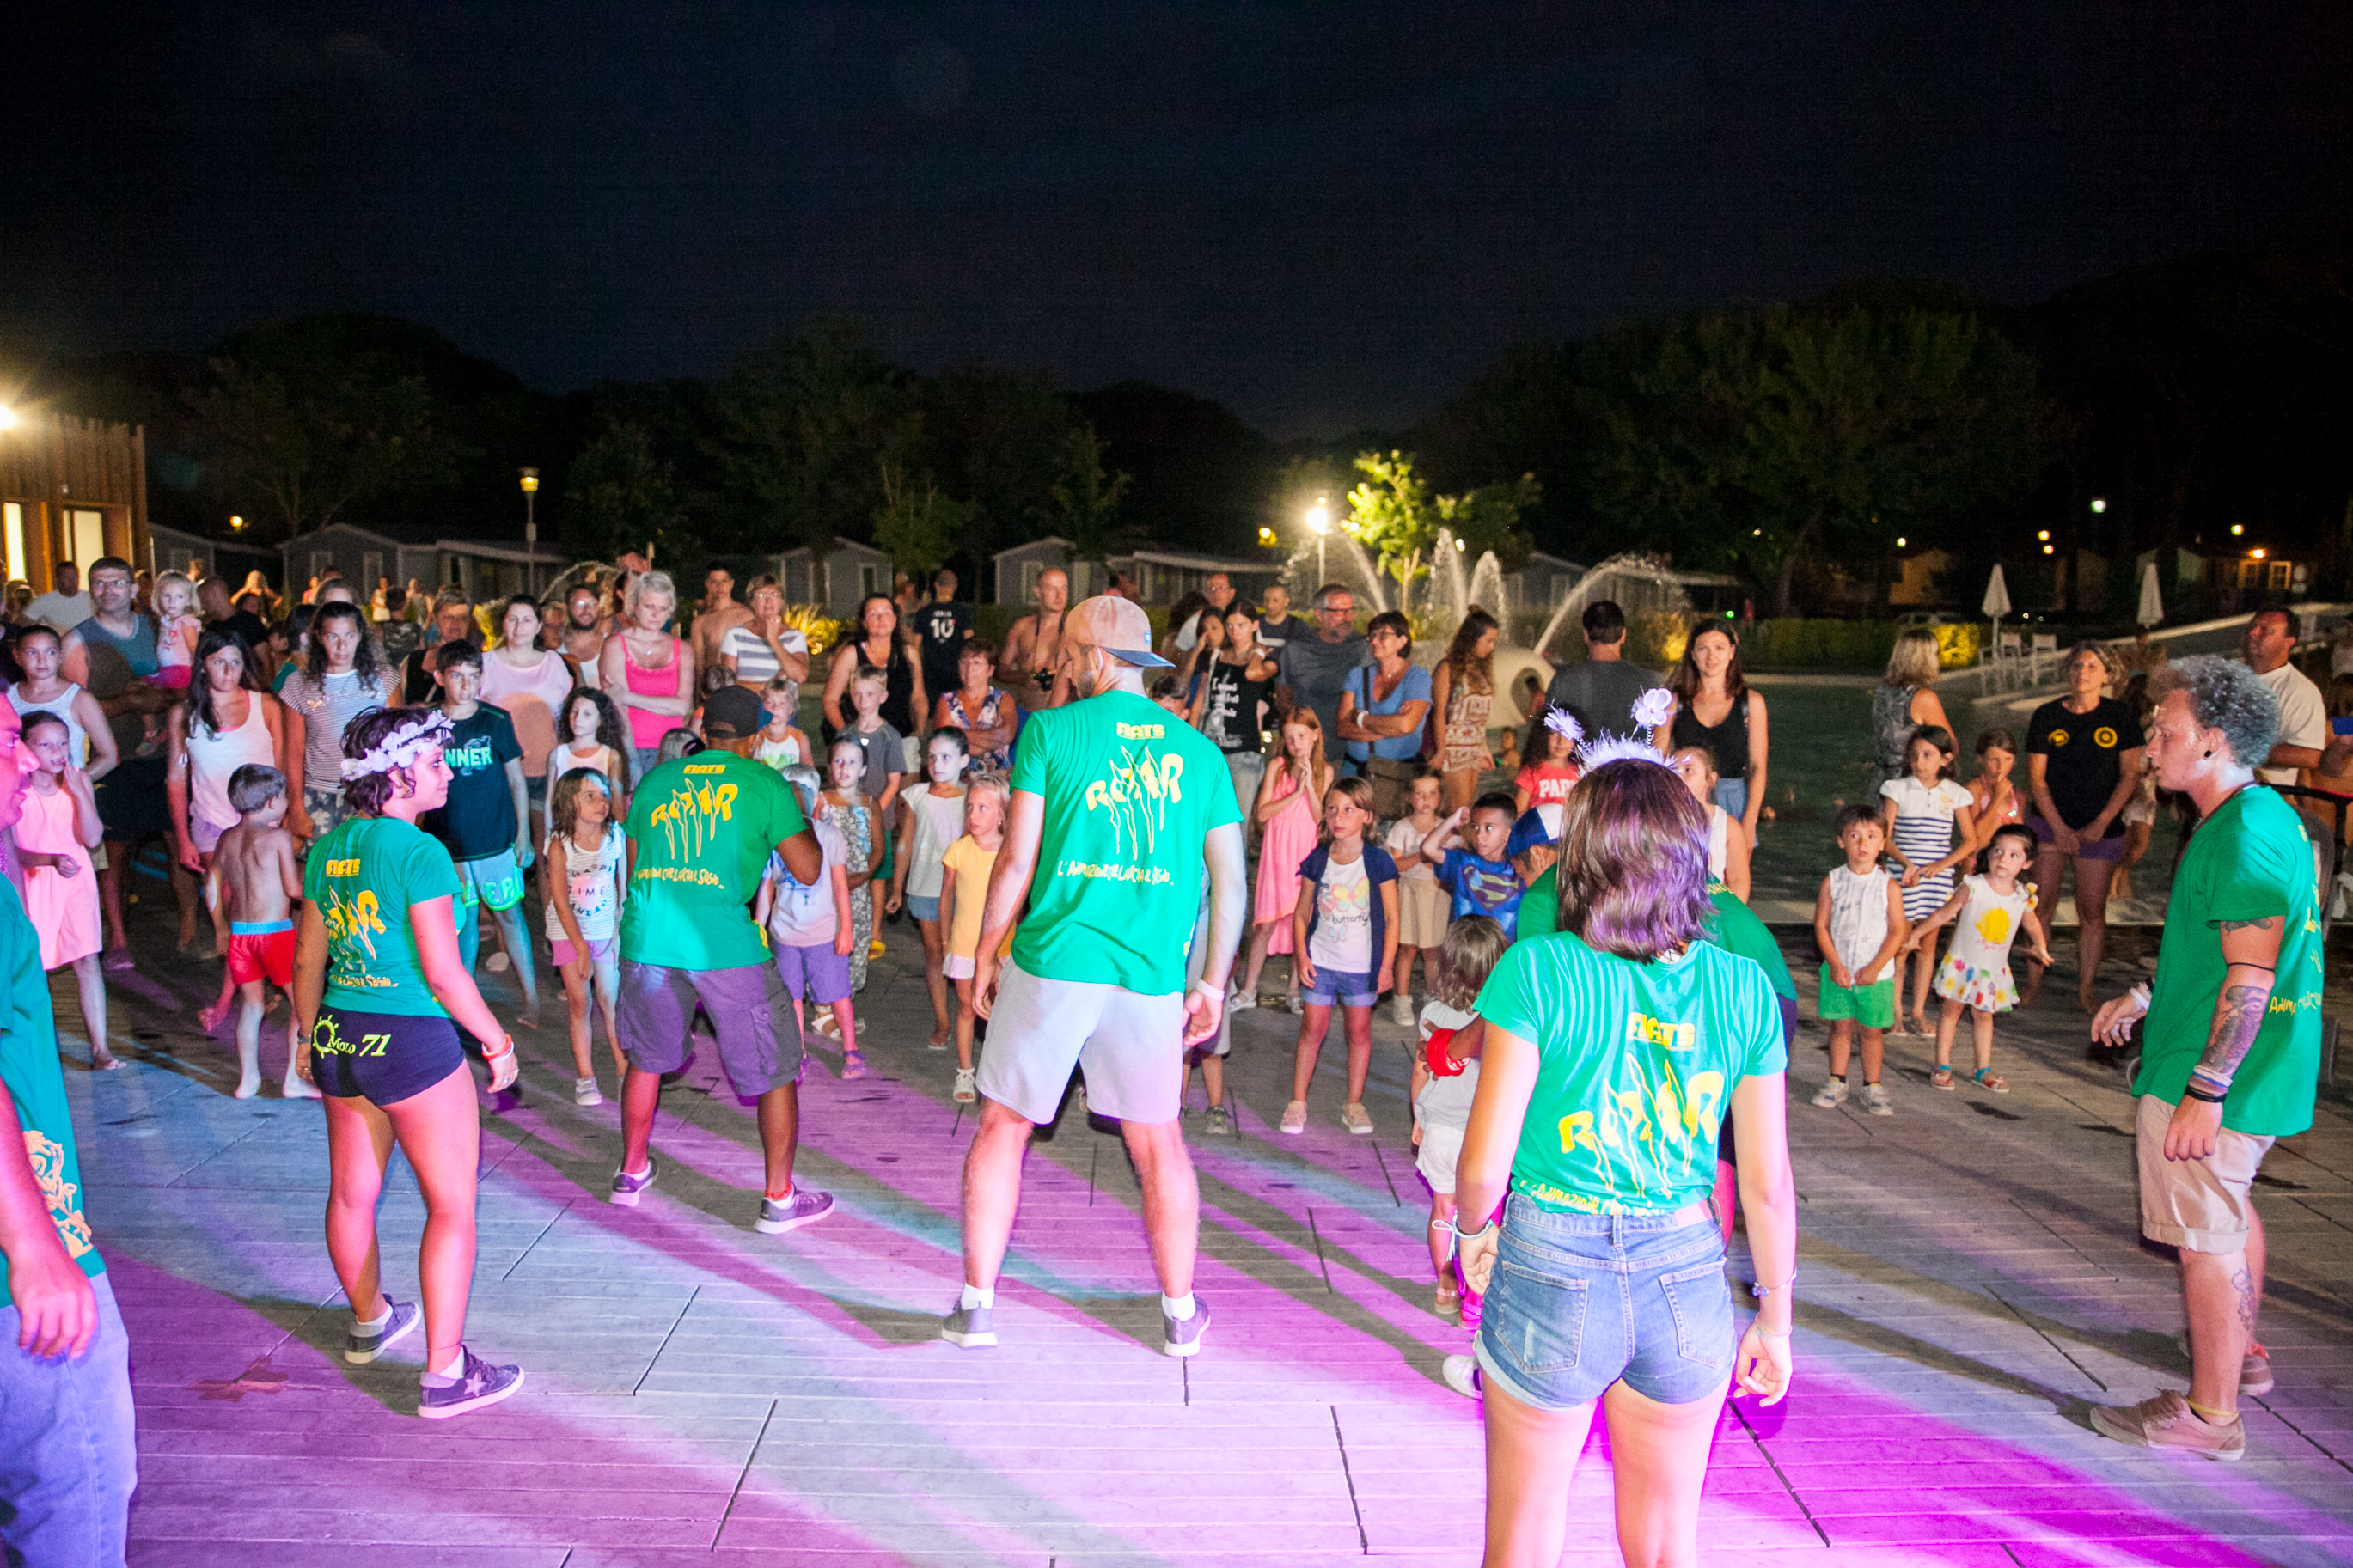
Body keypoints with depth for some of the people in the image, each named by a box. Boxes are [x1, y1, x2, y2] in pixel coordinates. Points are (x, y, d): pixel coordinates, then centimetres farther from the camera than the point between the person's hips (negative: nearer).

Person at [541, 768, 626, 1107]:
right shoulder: (560, 844, -15)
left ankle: (624, 1071, 12)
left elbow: (623, 884, 0)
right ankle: (585, 1077, 10)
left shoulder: (615, 835, -9)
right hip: (569, 931, -1)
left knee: (611, 1000, 1)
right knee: (579, 1001, 1)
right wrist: (581, 948, -14)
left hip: (607, 929, 1)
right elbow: (560, 901, -13)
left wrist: (621, 931, -4)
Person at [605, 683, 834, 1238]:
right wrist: (800, 816, 18)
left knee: (646, 1057, 26)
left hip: (646, 938, 5)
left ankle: (631, 1173, 41)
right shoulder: (764, 782, 3)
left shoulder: (655, 779, 15)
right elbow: (808, 868, 2)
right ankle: (779, 1199, 14)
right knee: (776, 1068, 9)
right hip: (723, 944, -5)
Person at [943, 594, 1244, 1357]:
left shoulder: (1051, 732, -1)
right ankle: (1181, 1314, 25)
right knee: (1158, 1144, 15)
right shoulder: (1197, 750, 8)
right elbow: (1230, 882, 7)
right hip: (1152, 978, 3)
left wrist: (984, 954, 7)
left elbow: (1018, 860, -4)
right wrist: (1212, 983, 14)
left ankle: (976, 1304, 18)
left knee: (1002, 1127, 14)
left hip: (1052, 963, -2)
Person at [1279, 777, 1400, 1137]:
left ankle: (1354, 1104, 20)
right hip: (1320, 961, 1)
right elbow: (1301, 914, 5)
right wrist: (1301, 955, -4)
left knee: (1359, 1030, 6)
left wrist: (1387, 965, -5)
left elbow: (1391, 918, -2)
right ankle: (1298, 1102, 13)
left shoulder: (1378, 861, -6)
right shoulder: (1317, 861, -1)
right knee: (1313, 1028, 3)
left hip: (1362, 965, -1)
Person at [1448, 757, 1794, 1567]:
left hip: (1551, 1270, -2)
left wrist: (1475, 1229, 7)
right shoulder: (1745, 988, -5)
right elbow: (1767, 1184, 0)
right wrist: (1775, 1319, 12)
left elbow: (1483, 1167, -15)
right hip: (1688, 1283, 3)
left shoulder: (1537, 970, -14)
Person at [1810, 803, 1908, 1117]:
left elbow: (1897, 931, -5)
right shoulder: (1832, 881, -2)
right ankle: (1837, 1082, 19)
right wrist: (1835, 964, -10)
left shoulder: (1889, 886, -4)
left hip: (1876, 975, -1)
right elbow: (1821, 926, -2)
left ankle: (1873, 1086, 18)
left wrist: (1875, 967, -12)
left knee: (1872, 1030, 6)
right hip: (1838, 971, 1)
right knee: (1841, 1026, 6)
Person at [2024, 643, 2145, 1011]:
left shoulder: (2121, 715, 0)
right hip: (2050, 821, 0)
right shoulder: (2047, 716, 0)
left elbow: (2130, 776, 1)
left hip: (2100, 827, 0)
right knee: (2041, 903, -4)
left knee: (2092, 910, 0)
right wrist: (2058, 827, -7)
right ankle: (2034, 981, 5)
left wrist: (2101, 823, -6)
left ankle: (2085, 989, 8)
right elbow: (2036, 778, 1)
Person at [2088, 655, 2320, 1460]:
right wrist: (2147, 996, 23)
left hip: (2214, 1079, -11)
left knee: (2206, 1236, 0)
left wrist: (2205, 1092, -25)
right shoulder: (2269, 817, 10)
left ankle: (2211, 1414, 11)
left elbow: (2250, 977, -26)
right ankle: (2242, 1353, 46)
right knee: (2230, 1211, 27)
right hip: (2259, 1070, 11)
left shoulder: (2241, 836, -23)